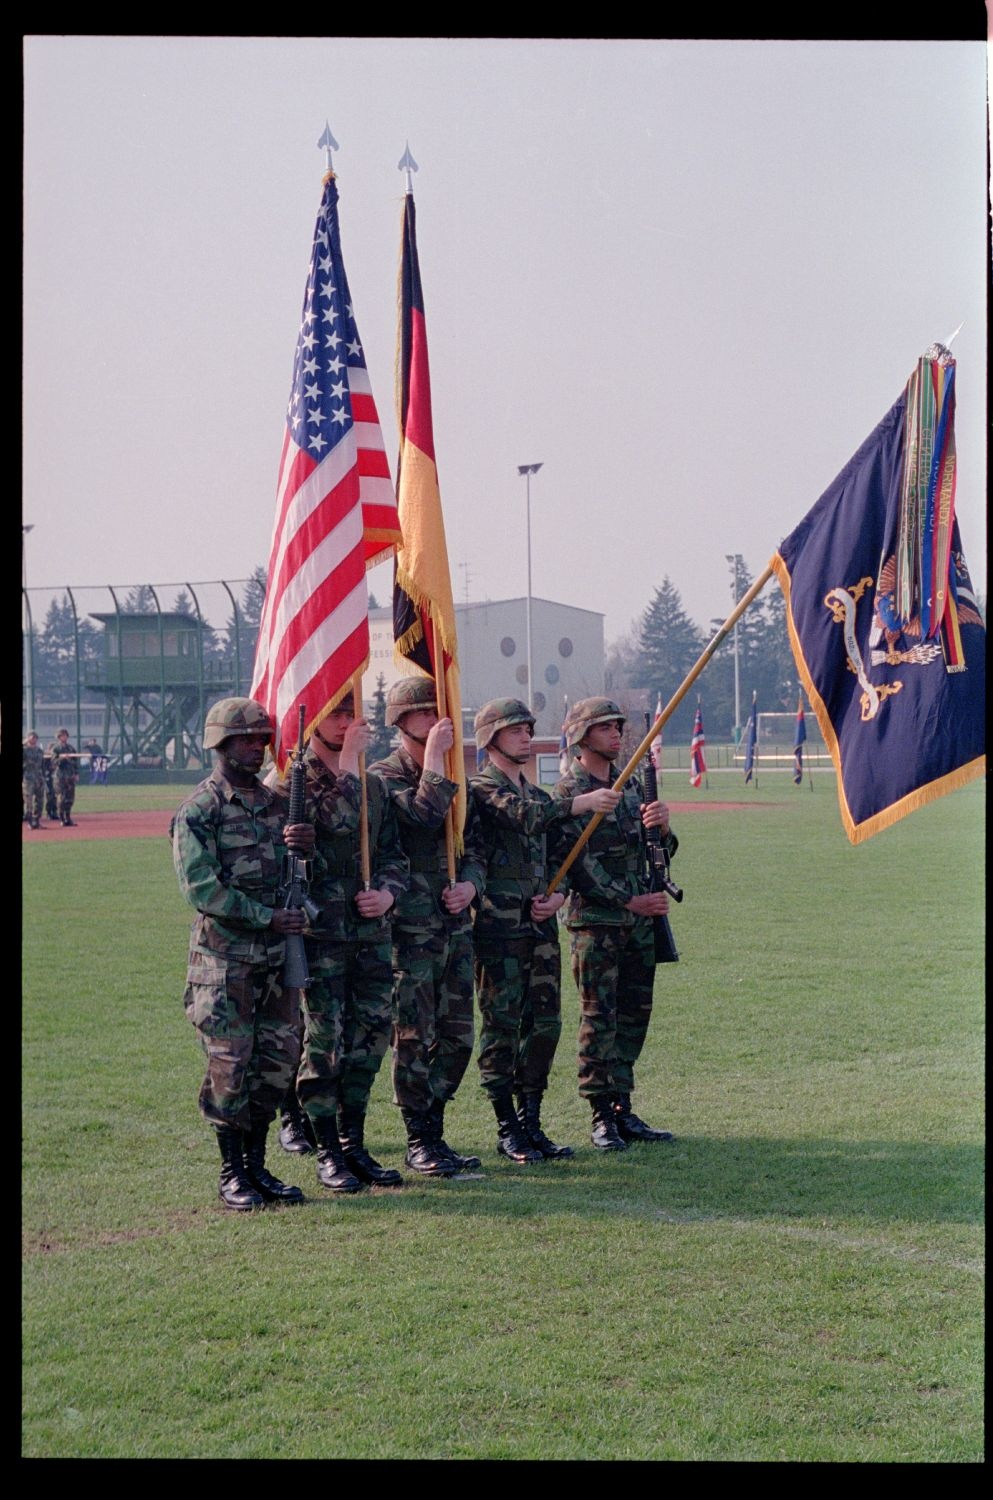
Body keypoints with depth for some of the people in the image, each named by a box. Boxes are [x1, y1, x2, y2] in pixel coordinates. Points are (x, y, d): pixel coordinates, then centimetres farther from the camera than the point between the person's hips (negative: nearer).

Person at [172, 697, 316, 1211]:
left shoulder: (274, 802, 13)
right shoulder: (199, 810, -6)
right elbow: (201, 888, -14)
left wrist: (308, 847, -5)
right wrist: (266, 916, -17)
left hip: (277, 955, 6)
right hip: (225, 959, -6)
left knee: (278, 1058, 7)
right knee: (230, 1064, -3)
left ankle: (256, 1165, 19)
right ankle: (231, 1173, 8)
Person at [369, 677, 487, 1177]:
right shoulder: (384, 776, -6)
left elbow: (473, 845, 16)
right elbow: (425, 815, -24)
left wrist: (470, 884, -3)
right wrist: (435, 756, -18)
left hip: (456, 925, 7)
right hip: (410, 929, -7)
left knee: (457, 1038, 9)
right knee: (415, 1038, -2)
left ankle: (433, 1132, 21)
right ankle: (420, 1142, 9)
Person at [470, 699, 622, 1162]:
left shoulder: (539, 794, 19)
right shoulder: (482, 788, -6)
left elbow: (559, 853, 22)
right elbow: (524, 816, -25)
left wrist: (558, 894, 2)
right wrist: (583, 803, -34)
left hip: (540, 925, 7)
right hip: (499, 927, -7)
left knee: (545, 1024, 7)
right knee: (502, 1026, -2)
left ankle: (531, 1122, 16)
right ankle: (508, 1129, 5)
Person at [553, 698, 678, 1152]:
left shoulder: (630, 786, 16)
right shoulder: (567, 793, -6)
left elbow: (661, 851, 17)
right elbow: (579, 863, -13)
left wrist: (661, 828, -5)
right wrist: (630, 900, -14)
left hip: (639, 921, 7)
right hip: (595, 921, -7)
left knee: (634, 1014, 8)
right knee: (600, 1017, -4)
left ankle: (623, 1109, 16)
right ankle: (602, 1116, 0)